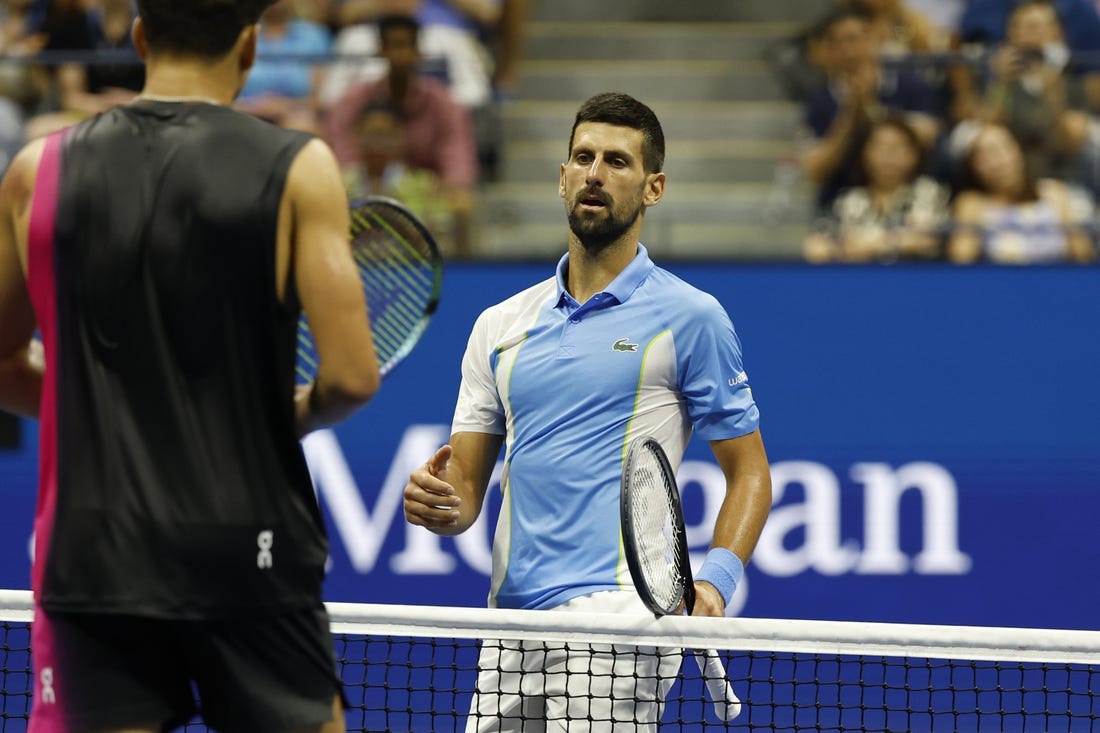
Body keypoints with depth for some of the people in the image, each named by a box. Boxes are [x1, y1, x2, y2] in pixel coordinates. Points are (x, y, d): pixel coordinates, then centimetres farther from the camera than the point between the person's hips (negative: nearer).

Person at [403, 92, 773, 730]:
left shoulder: (690, 318, 3)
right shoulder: (501, 325, 17)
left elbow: (749, 471, 4)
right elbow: (467, 485, 17)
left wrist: (716, 578, -13)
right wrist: (438, 504, -7)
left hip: (616, 612, -5)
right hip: (510, 619, 5)